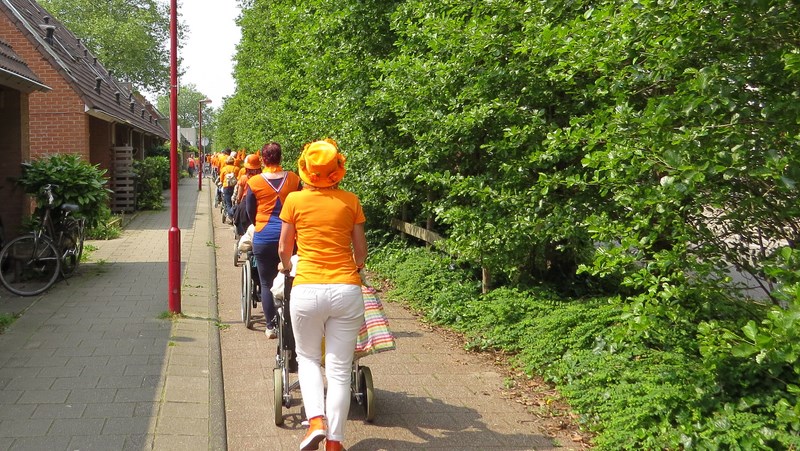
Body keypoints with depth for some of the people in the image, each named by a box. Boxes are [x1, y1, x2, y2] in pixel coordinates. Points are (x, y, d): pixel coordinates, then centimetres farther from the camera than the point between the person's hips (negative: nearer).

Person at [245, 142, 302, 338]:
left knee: (267, 283, 9)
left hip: (263, 238, -1)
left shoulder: (254, 182, -6)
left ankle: (271, 327, 13)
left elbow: (250, 213, 5)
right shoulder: (294, 179, -2)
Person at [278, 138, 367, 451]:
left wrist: (286, 266, 31)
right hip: (346, 290, 1)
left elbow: (284, 249, 10)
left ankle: (316, 420, 5)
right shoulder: (350, 201, 4)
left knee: (307, 357, 21)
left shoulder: (295, 200, 1)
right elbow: (361, 251, 10)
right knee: (340, 369, 8)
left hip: (307, 290, 0)